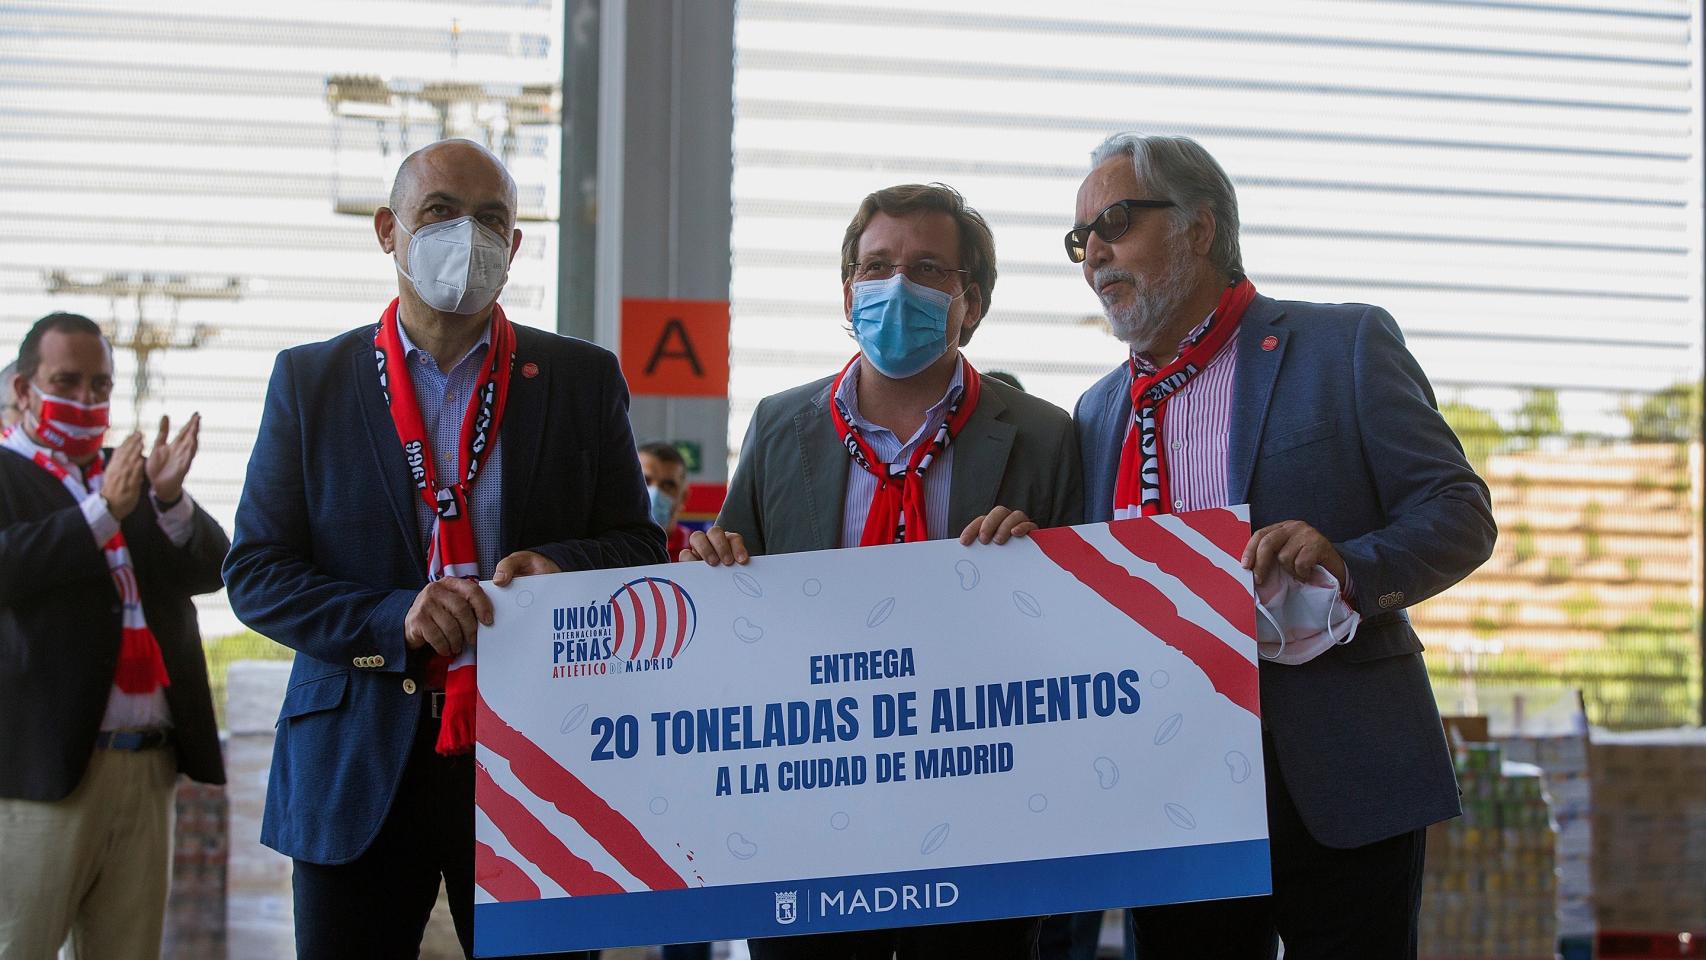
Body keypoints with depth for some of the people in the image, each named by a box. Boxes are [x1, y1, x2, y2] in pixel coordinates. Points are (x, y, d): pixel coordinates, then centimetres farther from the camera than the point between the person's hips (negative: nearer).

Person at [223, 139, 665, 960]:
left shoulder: (583, 380, 9)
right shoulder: (310, 381, 7)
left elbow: (640, 550, 9)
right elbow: (254, 573, 2)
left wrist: (559, 568, -14)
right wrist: (395, 620, -15)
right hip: (357, 766, 0)